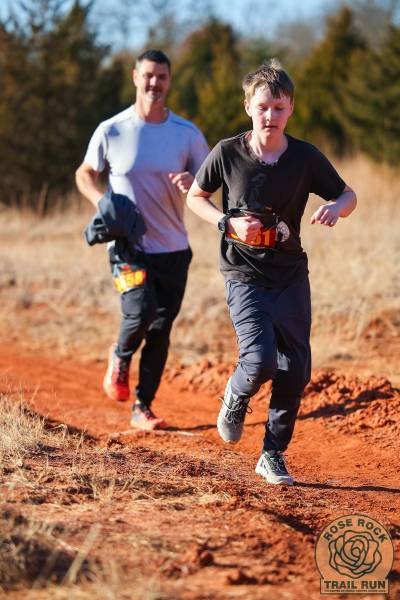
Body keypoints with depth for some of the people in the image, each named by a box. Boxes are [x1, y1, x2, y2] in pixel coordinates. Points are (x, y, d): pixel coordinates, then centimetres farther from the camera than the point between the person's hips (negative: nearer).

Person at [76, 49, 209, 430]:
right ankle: (120, 356, 12)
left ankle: (142, 408, 17)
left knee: (161, 332, 4)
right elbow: (85, 173, 11)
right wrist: (101, 202, -9)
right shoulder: (111, 131, -3)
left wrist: (192, 181, -18)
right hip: (128, 245, -2)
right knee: (141, 313, -22)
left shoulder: (188, 134, 0)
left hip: (173, 248, 2)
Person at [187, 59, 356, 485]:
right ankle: (235, 399, 17)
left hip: (291, 276, 3)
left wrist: (335, 208, -18)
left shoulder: (305, 157, -4)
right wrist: (228, 223, -11)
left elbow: (349, 195, 6)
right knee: (260, 360, -19)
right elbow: (195, 197, 6)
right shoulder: (228, 153, -7)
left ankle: (273, 454, 18)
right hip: (244, 275, -3)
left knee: (296, 368, 1)